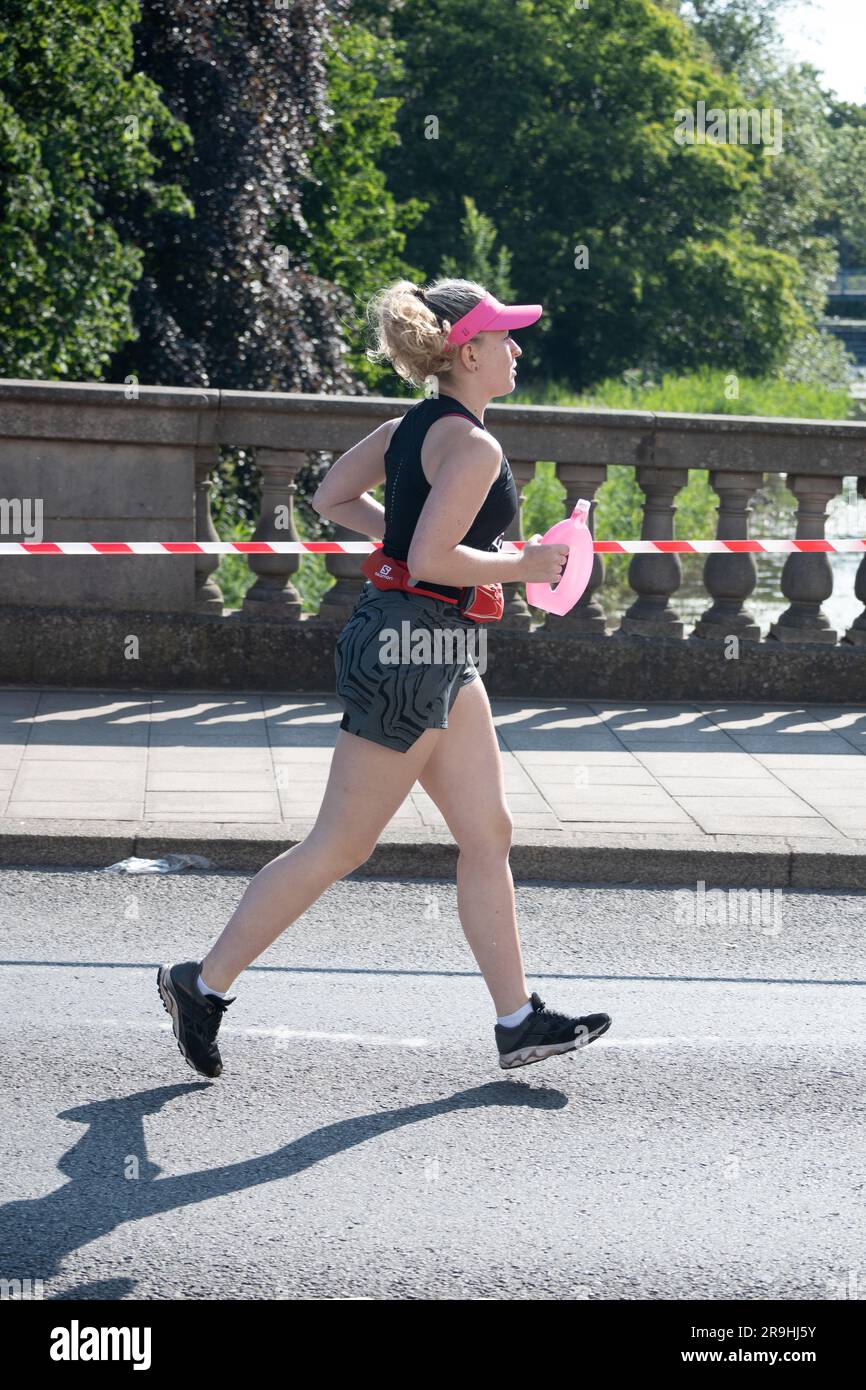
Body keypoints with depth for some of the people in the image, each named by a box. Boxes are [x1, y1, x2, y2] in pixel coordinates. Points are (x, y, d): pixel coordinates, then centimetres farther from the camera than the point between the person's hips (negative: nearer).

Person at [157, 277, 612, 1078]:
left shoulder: (413, 426, 11)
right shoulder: (473, 445, -17)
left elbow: (332, 498, 19)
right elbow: (429, 560, -25)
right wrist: (522, 567, -13)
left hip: (439, 654, 10)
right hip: (409, 644, -10)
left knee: (489, 835, 11)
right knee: (340, 848, -1)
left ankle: (518, 1021, 16)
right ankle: (204, 984, 9)